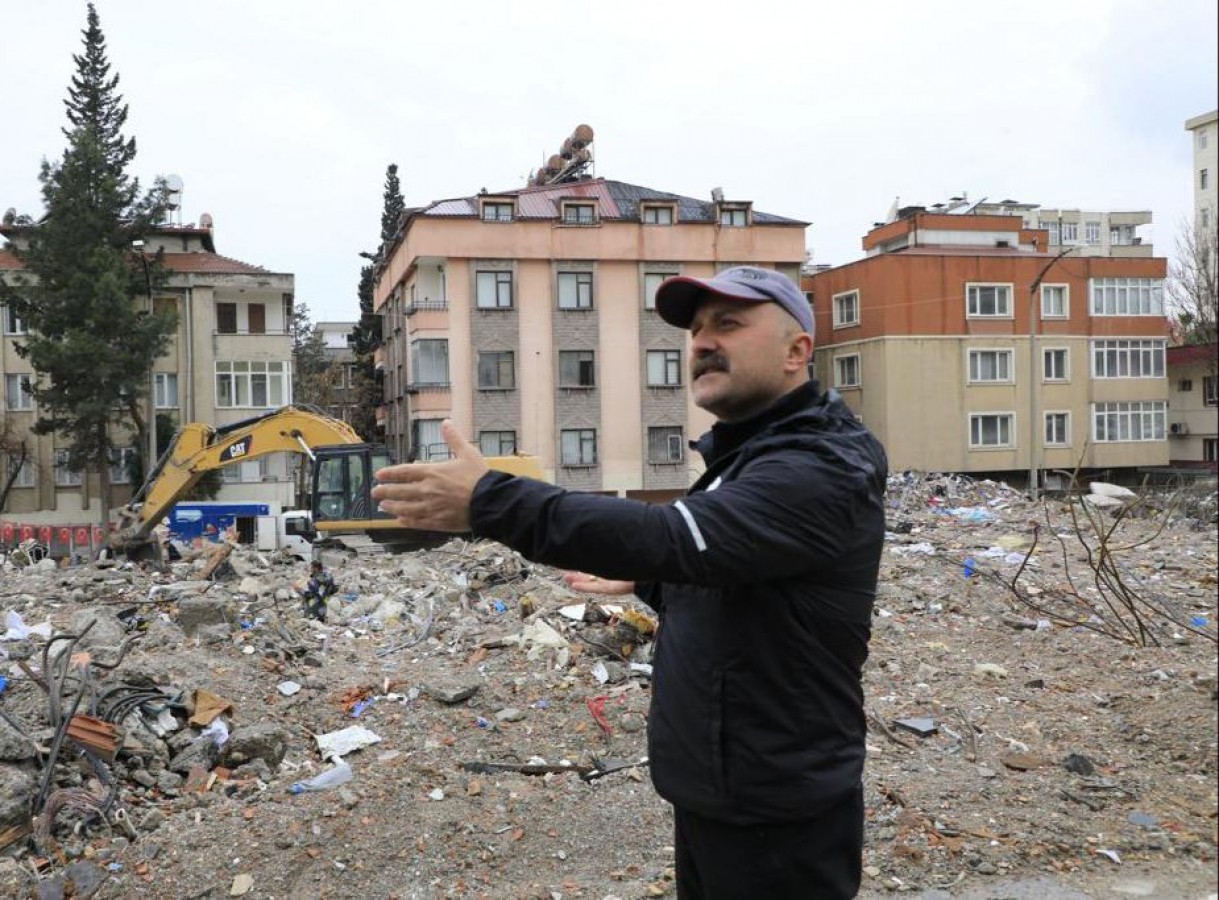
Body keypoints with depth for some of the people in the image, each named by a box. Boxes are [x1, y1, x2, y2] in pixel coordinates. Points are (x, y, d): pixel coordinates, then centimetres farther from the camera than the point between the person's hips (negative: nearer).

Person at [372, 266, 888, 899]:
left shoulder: (823, 469, -22)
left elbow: (679, 536, -37)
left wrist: (490, 502, -40)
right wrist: (642, 581, 16)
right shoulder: (748, 454, 10)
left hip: (774, 822, -9)